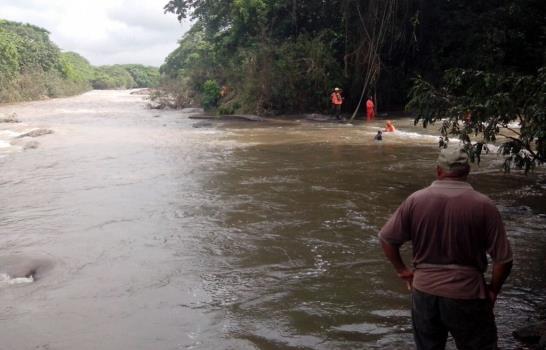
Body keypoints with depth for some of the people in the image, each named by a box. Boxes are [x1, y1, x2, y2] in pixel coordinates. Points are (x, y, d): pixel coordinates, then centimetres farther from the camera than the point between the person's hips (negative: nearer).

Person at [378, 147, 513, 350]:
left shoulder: (416, 200, -6)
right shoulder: (483, 206, -11)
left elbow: (387, 239, -1)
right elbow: (503, 259, -10)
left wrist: (402, 270, 11)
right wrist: (493, 289, 6)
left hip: (424, 291, 2)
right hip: (466, 295, -2)